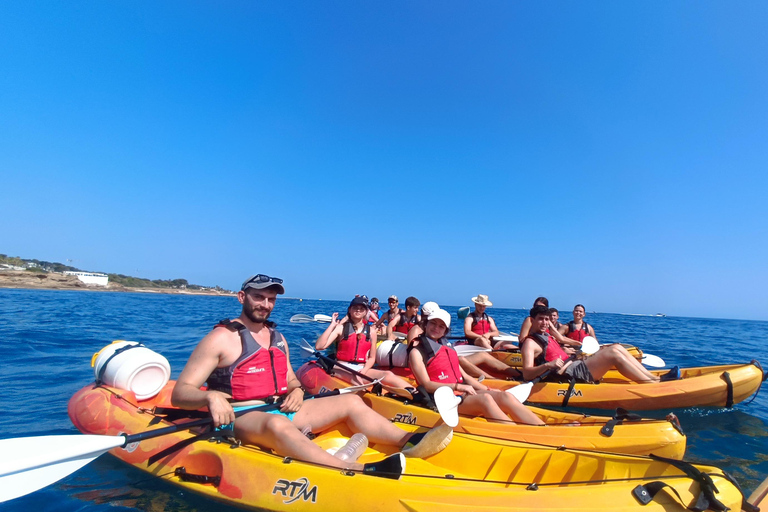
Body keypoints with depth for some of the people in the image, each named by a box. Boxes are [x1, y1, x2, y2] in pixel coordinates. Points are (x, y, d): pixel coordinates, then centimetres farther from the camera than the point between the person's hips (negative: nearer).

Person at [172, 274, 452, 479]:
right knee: (276, 423, -42)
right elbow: (179, 393, -12)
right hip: (241, 418, -7)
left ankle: (407, 442, -18)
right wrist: (211, 397, -33)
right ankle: (357, 471, -55)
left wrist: (296, 391, -6)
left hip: (280, 410, 8)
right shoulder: (221, 338, -7)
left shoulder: (277, 337, 13)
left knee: (351, 401, -1)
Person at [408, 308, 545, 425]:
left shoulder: (447, 349, 24)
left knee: (504, 396, -18)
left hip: (461, 394, 7)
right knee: (485, 399, -32)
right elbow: (427, 385, -9)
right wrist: (457, 386, -18)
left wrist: (487, 390, 4)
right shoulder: (417, 352, 2)